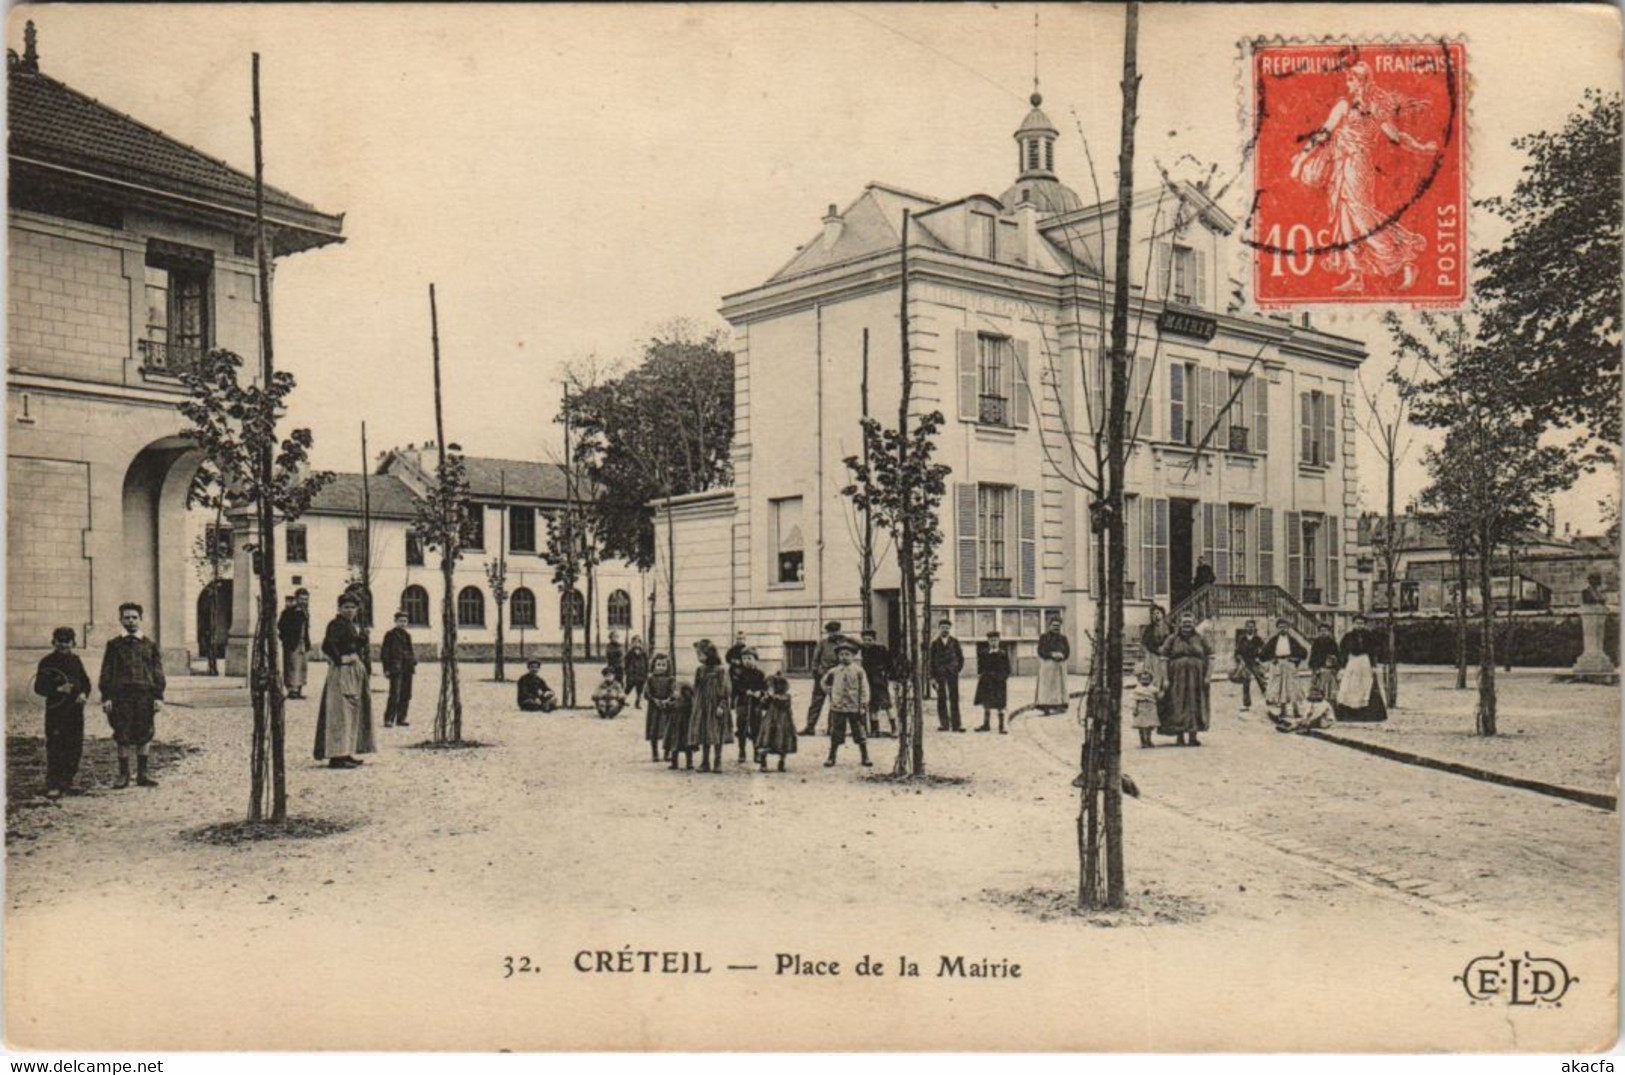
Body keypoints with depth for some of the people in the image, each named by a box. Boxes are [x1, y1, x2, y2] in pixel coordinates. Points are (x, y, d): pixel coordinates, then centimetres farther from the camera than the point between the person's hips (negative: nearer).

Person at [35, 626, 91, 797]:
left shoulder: (75, 660, 13)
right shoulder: (47, 662, -2)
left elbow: (85, 681, 17)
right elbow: (39, 687, -6)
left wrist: (84, 693, -3)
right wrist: (58, 689, -20)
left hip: (75, 710, 5)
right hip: (55, 711, -5)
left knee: (75, 748, 7)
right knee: (55, 749, -7)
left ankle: (67, 782, 18)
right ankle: (53, 785, -3)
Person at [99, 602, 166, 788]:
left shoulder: (150, 645, 9)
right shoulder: (114, 645, 7)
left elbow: (158, 673, 7)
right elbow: (106, 673, 6)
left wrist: (158, 697, 0)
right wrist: (106, 697, -3)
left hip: (145, 694, 1)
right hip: (121, 696, -1)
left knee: (144, 736, 4)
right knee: (123, 737, 1)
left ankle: (142, 773, 13)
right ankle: (123, 775, 10)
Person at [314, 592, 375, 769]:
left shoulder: (356, 625, 16)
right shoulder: (336, 624, -11)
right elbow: (327, 645, -23)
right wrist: (340, 659, -17)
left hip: (357, 672, 10)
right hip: (341, 673, -10)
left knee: (354, 712, 13)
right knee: (340, 712, -11)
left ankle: (347, 753, 20)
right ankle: (337, 756, -13)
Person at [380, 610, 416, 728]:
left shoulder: (407, 635, 15)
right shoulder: (390, 635, -3)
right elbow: (384, 653, -5)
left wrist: (413, 665, 13)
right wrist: (386, 669, -10)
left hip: (407, 670, 7)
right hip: (396, 669, -7)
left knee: (406, 696, 8)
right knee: (395, 695, -11)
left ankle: (401, 719, 15)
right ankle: (388, 720, -8)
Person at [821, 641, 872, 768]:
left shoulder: (858, 671, -5)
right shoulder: (834, 671, 4)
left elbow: (864, 688, -5)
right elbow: (825, 682, 21)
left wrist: (864, 704, -10)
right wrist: (830, 693, 11)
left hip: (855, 707, -2)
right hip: (838, 707, 2)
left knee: (860, 733, 4)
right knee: (835, 734, 7)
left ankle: (865, 757, 12)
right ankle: (831, 757, 16)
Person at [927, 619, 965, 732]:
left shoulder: (954, 642, 6)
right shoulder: (934, 643, 3)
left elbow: (961, 658, 14)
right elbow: (930, 660, 2)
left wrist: (958, 669, 3)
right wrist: (932, 677, -4)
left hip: (952, 673, 1)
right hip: (939, 674, -1)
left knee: (954, 698, -2)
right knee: (941, 699, 0)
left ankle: (956, 724, -1)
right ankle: (943, 724, 4)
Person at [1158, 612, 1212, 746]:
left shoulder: (1201, 640, 9)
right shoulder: (1173, 639, 4)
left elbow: (1210, 658, 9)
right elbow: (1163, 659, 0)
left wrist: (1207, 675, -2)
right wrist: (1165, 679, -7)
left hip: (1196, 680, 2)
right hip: (1178, 679, -2)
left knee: (1195, 707, 3)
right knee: (1178, 707, -3)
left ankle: (1193, 737, 12)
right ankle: (1179, 737, 4)